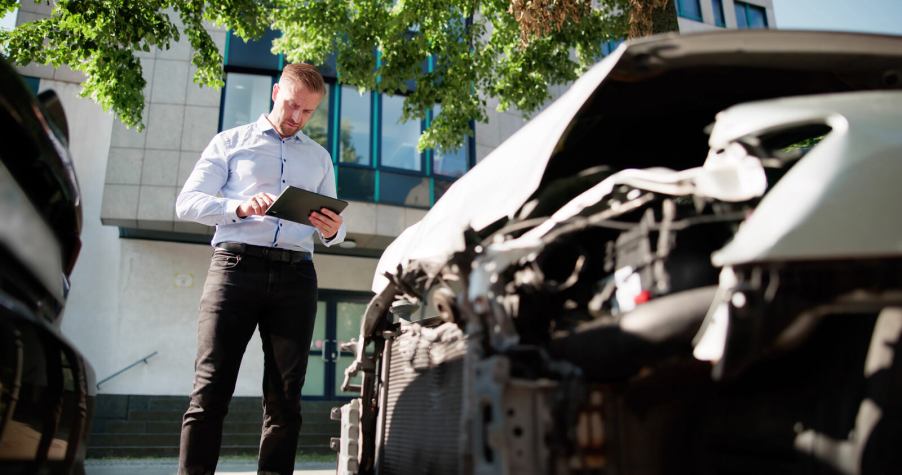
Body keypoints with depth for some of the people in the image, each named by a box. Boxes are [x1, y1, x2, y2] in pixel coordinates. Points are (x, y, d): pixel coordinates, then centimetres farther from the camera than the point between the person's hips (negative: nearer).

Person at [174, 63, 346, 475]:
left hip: (296, 274, 3)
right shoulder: (231, 142, 15)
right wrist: (239, 207, -14)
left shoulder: (319, 158, 23)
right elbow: (187, 202, 5)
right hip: (236, 264, -2)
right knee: (211, 387, -8)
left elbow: (331, 231, 20)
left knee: (285, 395, 1)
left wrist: (332, 231, -6)